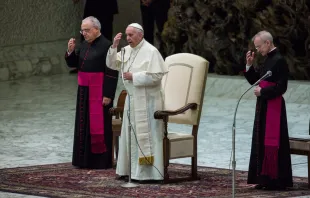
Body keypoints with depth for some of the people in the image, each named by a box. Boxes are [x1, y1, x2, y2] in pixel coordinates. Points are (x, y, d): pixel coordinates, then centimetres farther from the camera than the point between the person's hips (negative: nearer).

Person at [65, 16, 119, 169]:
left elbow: (112, 72, -16)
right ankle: (85, 159, 16)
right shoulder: (84, 45, 10)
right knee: (84, 124, 10)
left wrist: (108, 94, -19)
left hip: (99, 92, -8)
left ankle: (101, 160, 4)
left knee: (98, 125, -3)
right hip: (84, 91, 8)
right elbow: (73, 64, 17)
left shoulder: (106, 46, -14)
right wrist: (71, 51, -3)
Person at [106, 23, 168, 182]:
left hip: (147, 100, -8)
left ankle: (150, 172, -3)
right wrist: (114, 46, -4)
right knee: (131, 134, 10)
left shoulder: (150, 51, -13)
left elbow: (156, 75, -20)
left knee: (146, 134, -6)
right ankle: (132, 169, 17)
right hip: (132, 98, 8)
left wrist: (133, 76, -18)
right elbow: (111, 64, 10)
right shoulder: (127, 51, 9)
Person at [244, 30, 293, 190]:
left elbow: (281, 87, -20)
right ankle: (265, 178, 16)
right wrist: (249, 65, 5)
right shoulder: (268, 60, 14)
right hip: (263, 106, 10)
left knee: (271, 142, -7)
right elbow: (255, 80, 18)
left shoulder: (279, 61, -15)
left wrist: (262, 91, -14)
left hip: (274, 107, -10)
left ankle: (275, 180, -3)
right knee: (262, 141, 11)